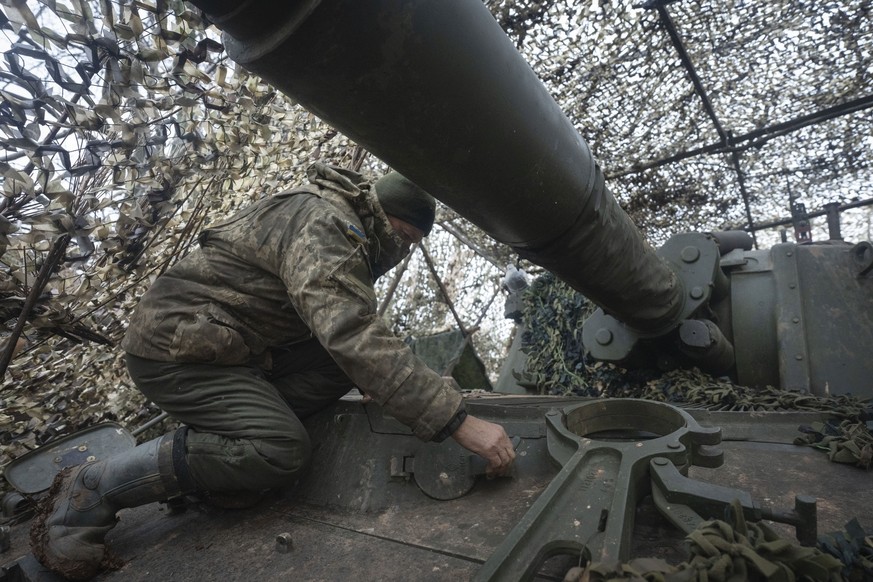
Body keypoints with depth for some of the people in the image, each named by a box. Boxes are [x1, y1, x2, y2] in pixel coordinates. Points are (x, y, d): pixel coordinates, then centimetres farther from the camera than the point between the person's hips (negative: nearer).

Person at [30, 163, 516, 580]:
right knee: (282, 452, -23)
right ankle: (89, 492, -9)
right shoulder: (324, 225, -22)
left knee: (339, 367, -6)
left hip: (237, 346, 9)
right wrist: (457, 419, -38)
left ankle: (214, 441, -1)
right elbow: (353, 336, -37)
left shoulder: (344, 229, 10)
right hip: (177, 347, -9)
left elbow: (343, 330, 15)